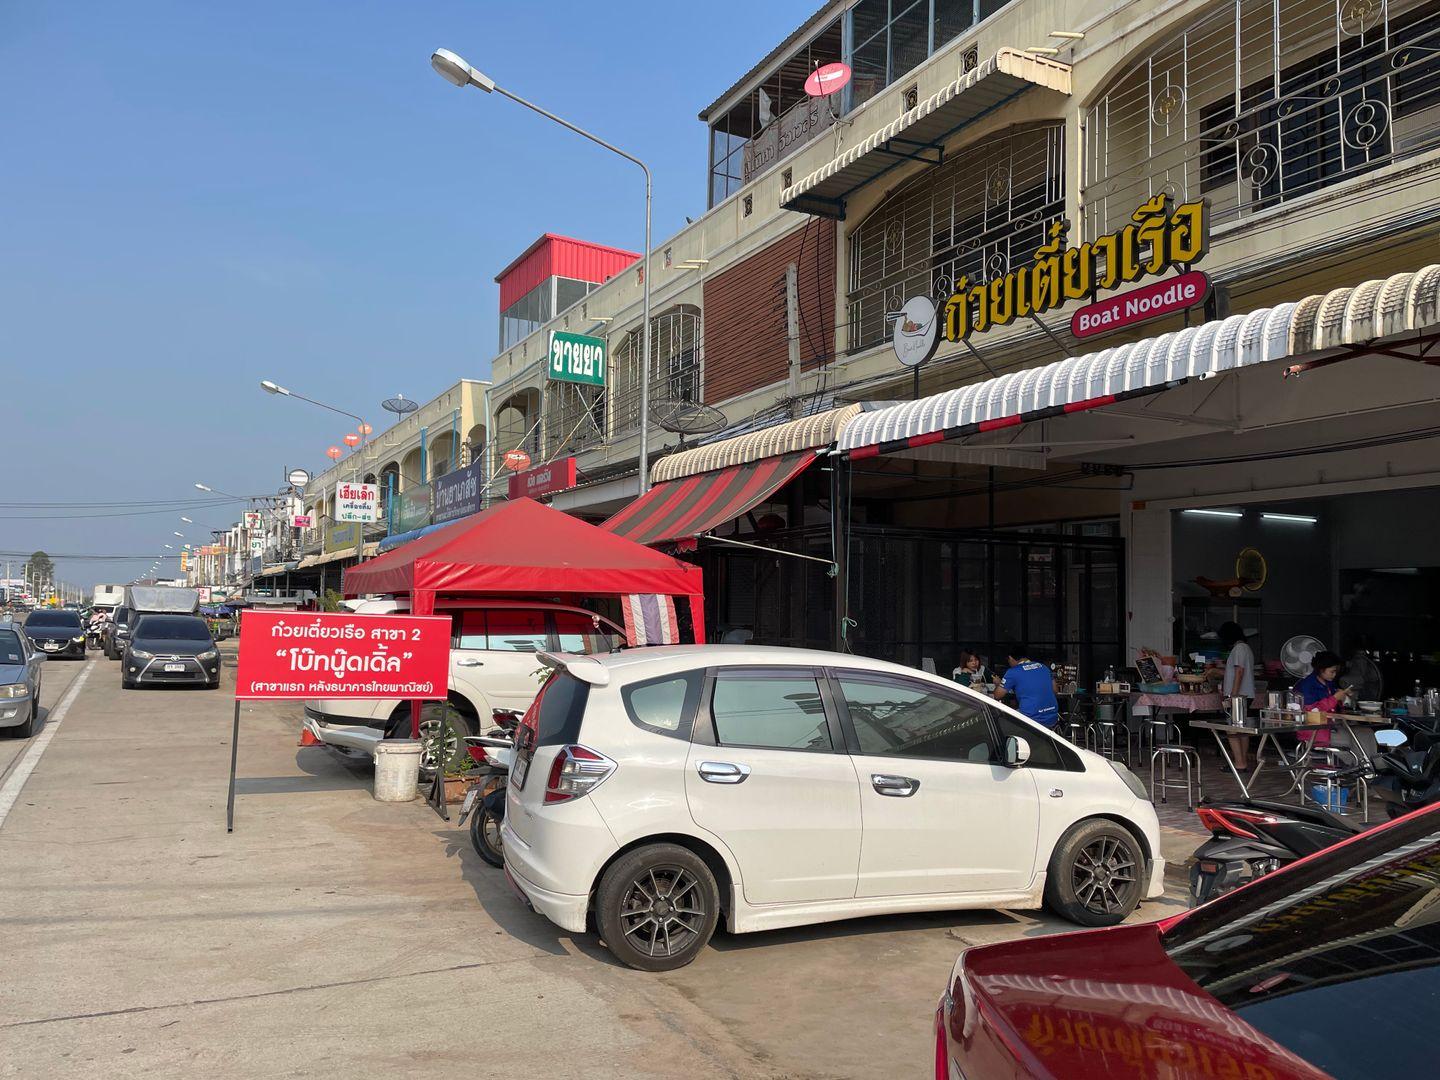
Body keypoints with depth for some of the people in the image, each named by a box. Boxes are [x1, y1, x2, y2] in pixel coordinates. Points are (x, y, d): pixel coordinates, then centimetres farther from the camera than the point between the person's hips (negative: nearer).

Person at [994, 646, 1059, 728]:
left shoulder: (1013, 672, -5)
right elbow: (1054, 690, 22)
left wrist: (998, 684, 23)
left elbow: (997, 696, 0)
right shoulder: (1043, 667, 12)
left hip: (1033, 720, -6)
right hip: (1053, 719, 6)